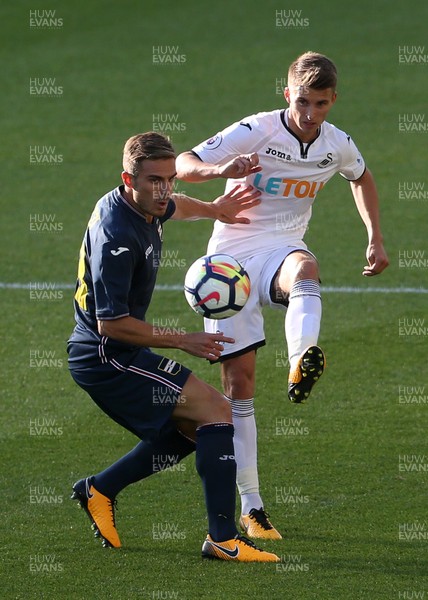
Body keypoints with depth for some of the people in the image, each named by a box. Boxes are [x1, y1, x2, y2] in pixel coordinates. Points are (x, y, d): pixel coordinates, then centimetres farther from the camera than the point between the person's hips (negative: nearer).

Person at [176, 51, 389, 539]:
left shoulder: (338, 146, 1)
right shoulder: (255, 131, -12)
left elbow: (362, 178, 26)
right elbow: (181, 165, -16)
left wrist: (375, 239, 19)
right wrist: (220, 169, -37)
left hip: (282, 249, 2)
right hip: (232, 255, -2)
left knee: (305, 269, -39)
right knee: (239, 378, -6)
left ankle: (302, 365, -67)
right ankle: (250, 505, 2)